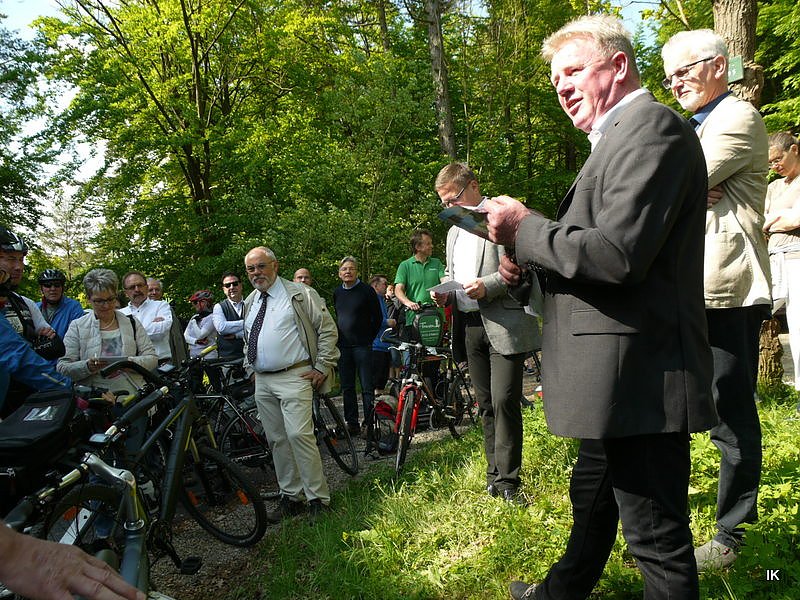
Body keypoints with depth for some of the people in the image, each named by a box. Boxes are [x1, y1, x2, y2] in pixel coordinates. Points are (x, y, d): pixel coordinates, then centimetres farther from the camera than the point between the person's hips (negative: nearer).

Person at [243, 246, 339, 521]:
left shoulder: (300, 294, -4)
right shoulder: (250, 302, 17)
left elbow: (327, 328, -5)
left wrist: (322, 367, -9)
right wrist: (251, 365, 18)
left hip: (293, 377, -7)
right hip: (262, 381, 7)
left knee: (299, 435, -16)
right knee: (276, 439, 9)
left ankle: (318, 499, -5)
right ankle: (290, 497, 20)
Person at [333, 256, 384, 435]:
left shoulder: (366, 291, -4)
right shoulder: (337, 293, 12)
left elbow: (378, 318, 1)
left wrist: (369, 338, 0)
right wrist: (339, 338, 15)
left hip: (362, 346, -5)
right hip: (343, 347, 5)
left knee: (367, 387, -2)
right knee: (347, 387, 9)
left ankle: (369, 423, 4)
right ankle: (352, 424, 17)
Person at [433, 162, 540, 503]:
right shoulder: (454, 231, 22)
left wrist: (488, 285, -22)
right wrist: (445, 293, 7)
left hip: (504, 324, -7)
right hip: (472, 326, 7)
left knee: (504, 401, -9)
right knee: (486, 405, 12)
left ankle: (507, 481, 1)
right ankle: (494, 474, 21)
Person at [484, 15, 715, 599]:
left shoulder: (652, 126, -13)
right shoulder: (618, 137, 18)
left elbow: (617, 253, -26)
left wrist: (525, 227, -13)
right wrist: (531, 261, 3)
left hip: (640, 378, -11)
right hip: (619, 379, 11)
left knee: (656, 534, 5)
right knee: (591, 502, 28)